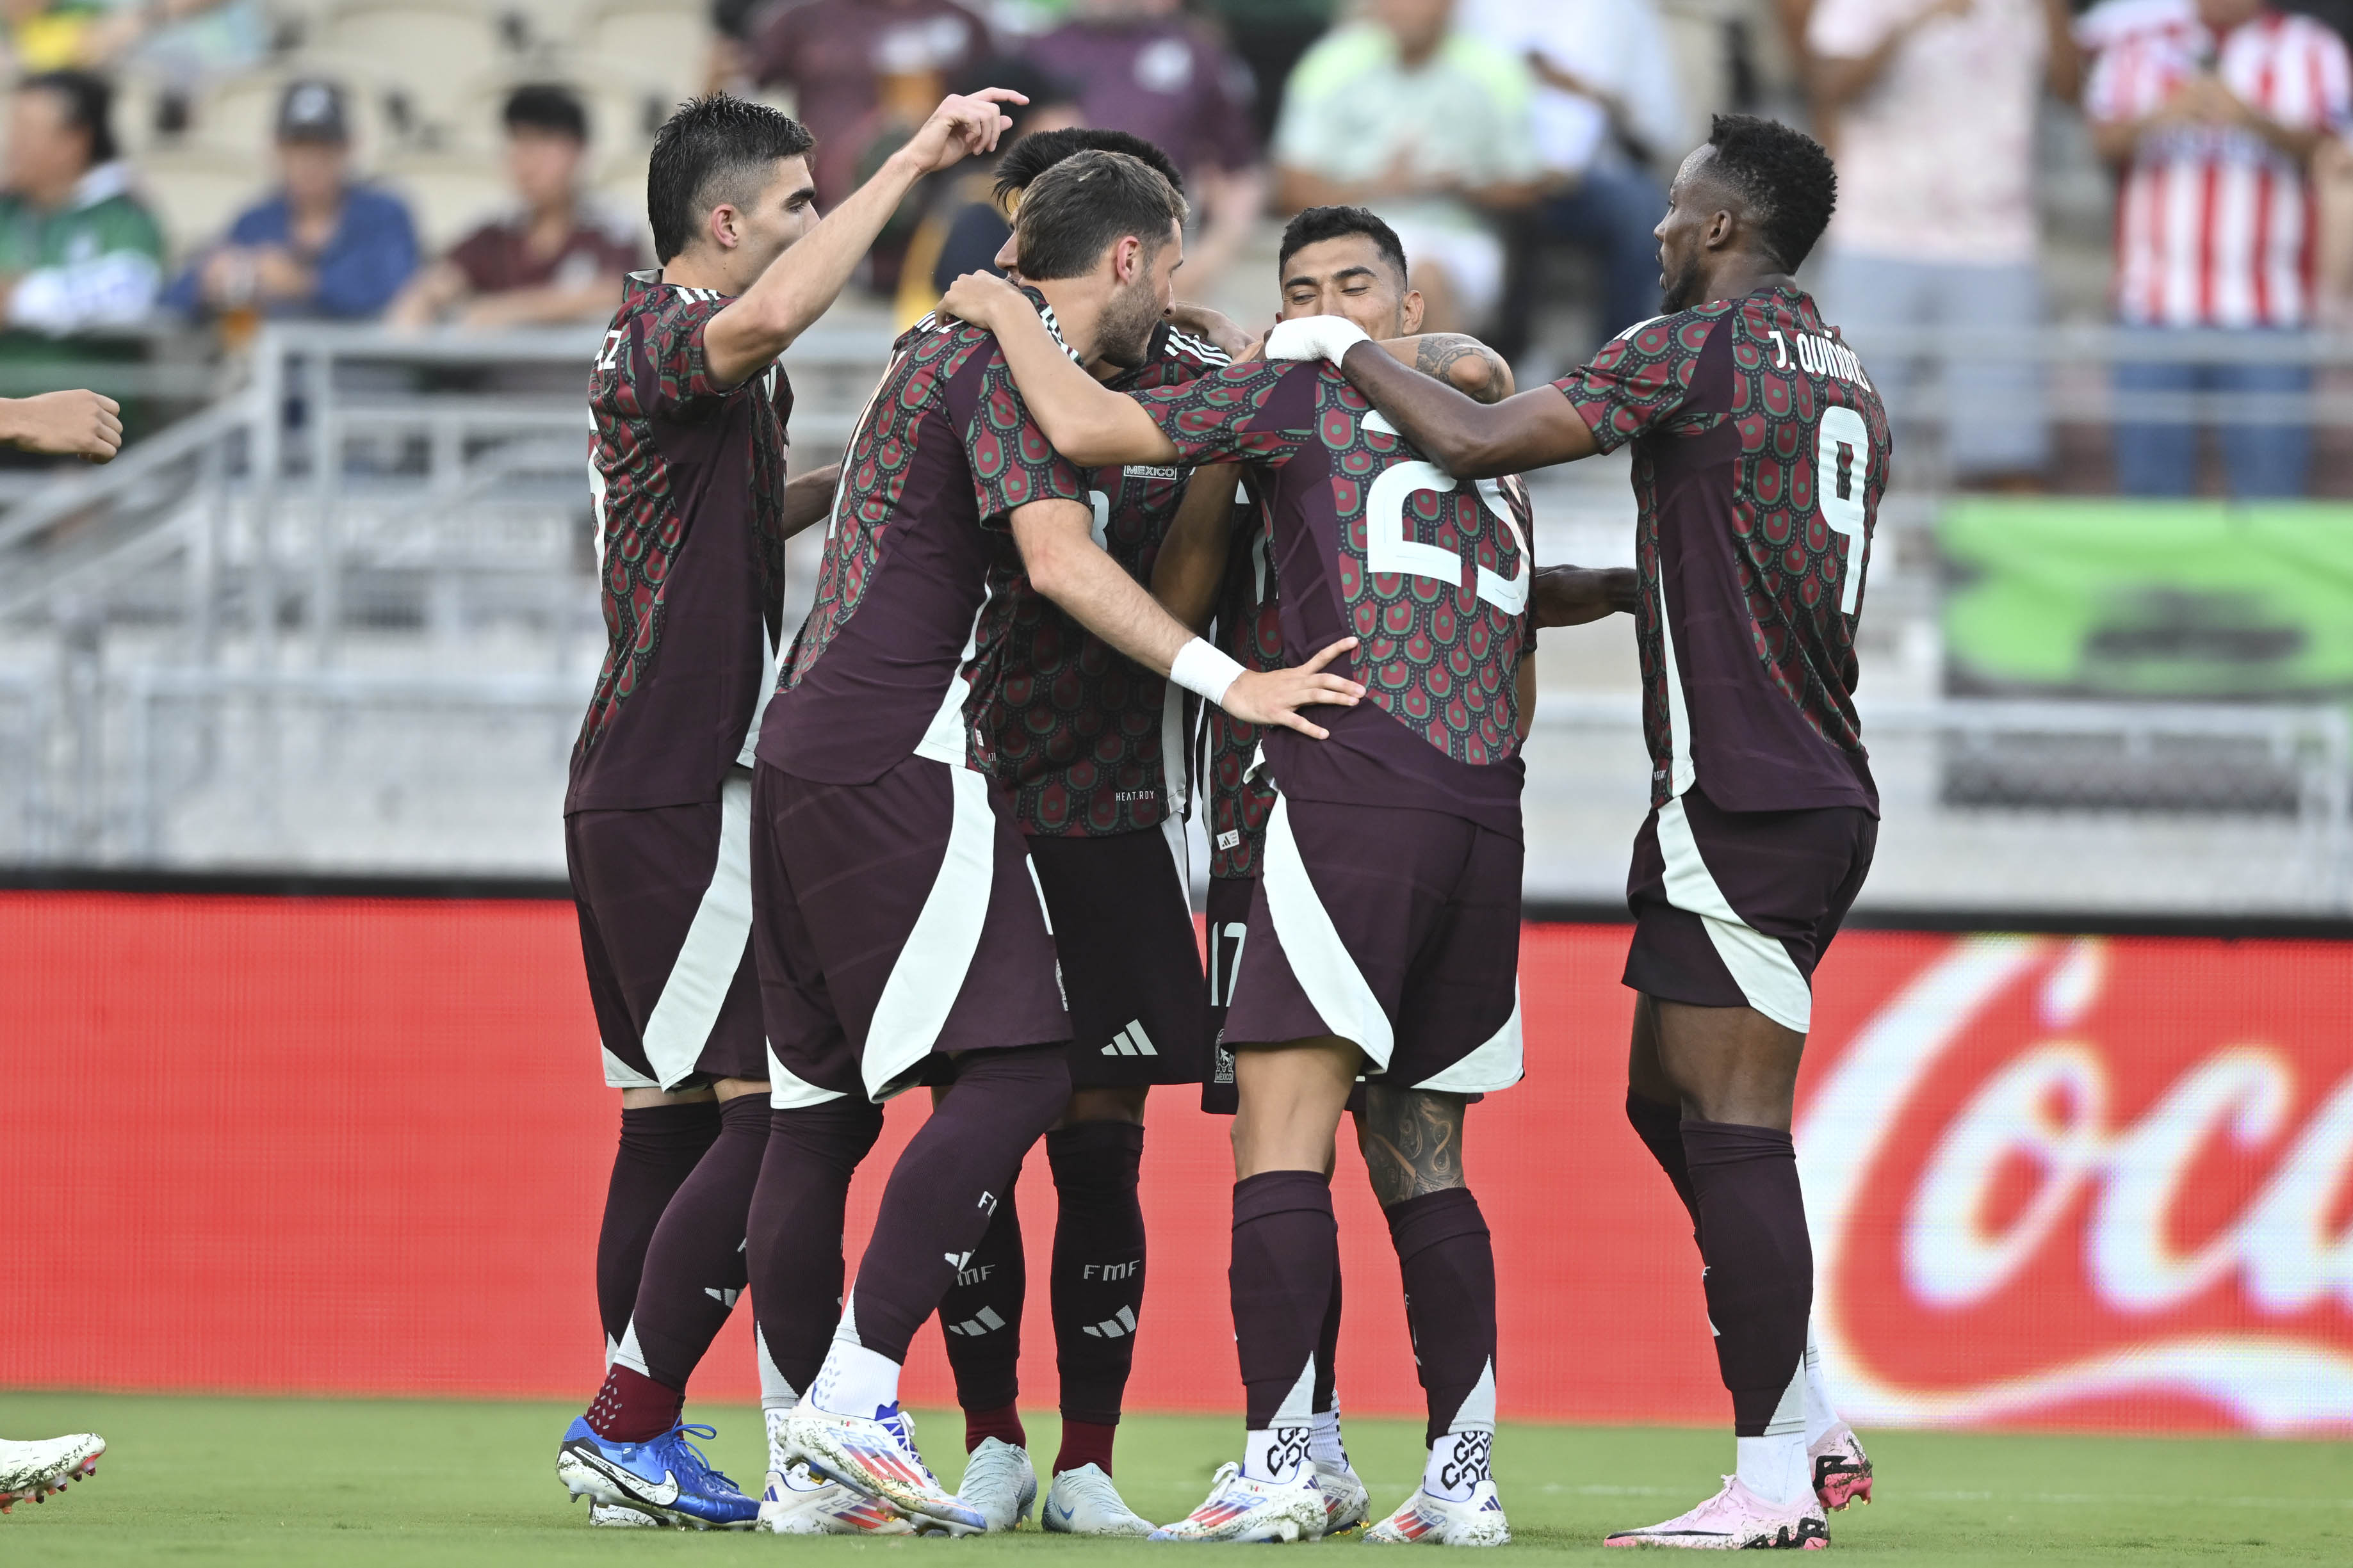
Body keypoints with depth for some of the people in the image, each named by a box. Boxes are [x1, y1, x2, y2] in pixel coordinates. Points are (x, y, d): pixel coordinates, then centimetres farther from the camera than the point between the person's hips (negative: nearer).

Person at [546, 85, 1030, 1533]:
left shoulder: (655, 349, 21)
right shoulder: (669, 334, -11)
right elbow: (767, 320, -37)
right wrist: (914, 164, -32)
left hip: (635, 796, 11)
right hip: (684, 796, -11)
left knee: (672, 1115, 11)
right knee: (770, 1111, -11)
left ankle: (632, 1440, 12)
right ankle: (633, 1422, -12)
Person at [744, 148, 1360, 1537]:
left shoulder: (959, 341, 22)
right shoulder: (1008, 360, -8)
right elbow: (1062, 560, -20)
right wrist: (1229, 682, -23)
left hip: (809, 748, 10)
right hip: (900, 758, -10)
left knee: (822, 1101, 10)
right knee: (1014, 1071, -12)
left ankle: (800, 1445, 11)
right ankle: (858, 1393, -20)